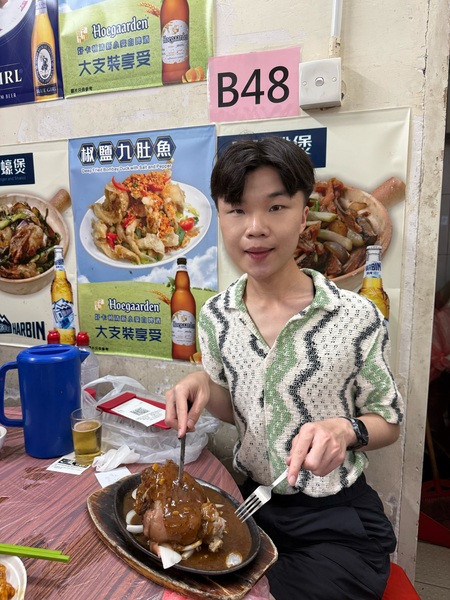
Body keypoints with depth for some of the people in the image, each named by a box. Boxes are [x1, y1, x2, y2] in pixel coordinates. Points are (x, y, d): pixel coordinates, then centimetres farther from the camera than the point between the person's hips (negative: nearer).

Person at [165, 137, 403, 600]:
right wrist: (204, 386, -14)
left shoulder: (357, 318, -19)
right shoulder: (215, 316, -7)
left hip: (336, 520, -2)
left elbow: (388, 422, -5)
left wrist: (345, 430, -26)